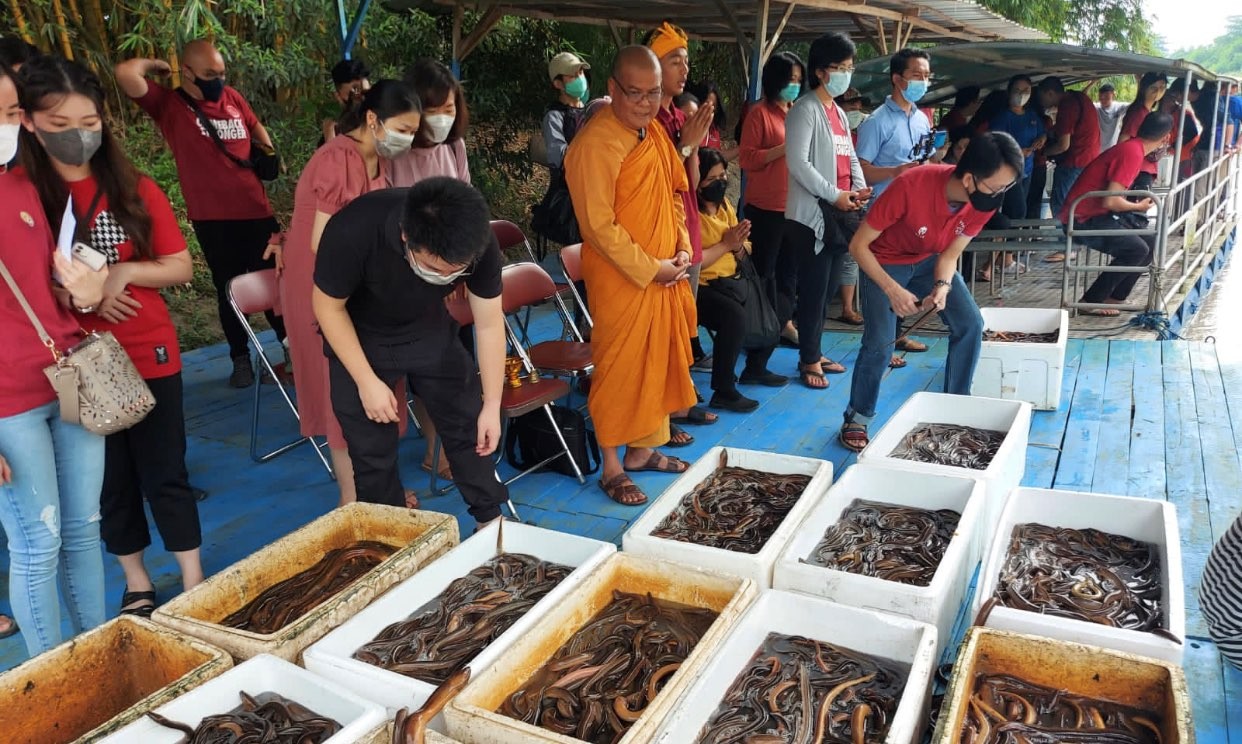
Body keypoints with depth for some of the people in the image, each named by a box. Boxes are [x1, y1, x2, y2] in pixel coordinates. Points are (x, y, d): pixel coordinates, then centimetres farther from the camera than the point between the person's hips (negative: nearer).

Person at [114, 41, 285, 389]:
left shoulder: (233, 98, 9)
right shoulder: (168, 104, -3)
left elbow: (256, 127, 27)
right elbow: (125, 74, -19)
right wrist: (156, 65, -1)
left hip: (257, 210, 3)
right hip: (213, 218, -3)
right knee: (228, 289, 9)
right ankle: (241, 359, 21)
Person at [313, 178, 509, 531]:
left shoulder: (480, 245, -30)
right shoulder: (352, 232, -37)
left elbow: (489, 323, -16)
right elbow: (328, 307, -19)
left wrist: (492, 405, -13)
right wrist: (367, 381, -19)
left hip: (431, 330, 2)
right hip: (359, 336, -2)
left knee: (468, 426, 5)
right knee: (371, 448, 1)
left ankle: (491, 518, 24)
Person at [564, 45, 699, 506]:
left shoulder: (656, 133, 9)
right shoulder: (596, 144, -18)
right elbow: (599, 225, -20)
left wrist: (682, 248, 4)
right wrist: (649, 269, -16)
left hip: (666, 275, 8)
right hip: (621, 280, -8)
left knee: (661, 362, 16)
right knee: (619, 371, 2)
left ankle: (643, 449, 33)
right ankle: (612, 469, 18)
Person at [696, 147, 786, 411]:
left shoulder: (724, 205, 12)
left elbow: (741, 257, 15)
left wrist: (739, 245, -8)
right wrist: (725, 244, -17)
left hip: (729, 281, 9)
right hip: (700, 287, -9)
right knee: (735, 315, -33)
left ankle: (755, 369, 21)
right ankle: (723, 391, -22)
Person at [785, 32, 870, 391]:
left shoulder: (840, 114, 20)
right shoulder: (805, 109, -7)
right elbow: (797, 162, -17)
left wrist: (861, 188, 2)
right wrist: (834, 195, -17)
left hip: (840, 212, 8)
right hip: (813, 213, -8)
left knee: (827, 289, 12)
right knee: (813, 290, -4)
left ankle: (815, 352, 23)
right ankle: (809, 361, 6)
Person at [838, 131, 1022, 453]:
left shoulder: (985, 200, -21)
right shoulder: (910, 187, -37)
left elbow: (950, 254, -8)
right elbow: (859, 245, -27)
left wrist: (942, 286, -29)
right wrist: (892, 289, -36)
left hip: (931, 261, 5)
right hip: (885, 263, -5)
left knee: (970, 324, -9)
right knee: (879, 343, -15)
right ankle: (857, 419, 6)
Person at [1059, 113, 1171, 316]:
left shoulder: (1132, 148, 11)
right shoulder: (1132, 153, -19)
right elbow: (1110, 201, -24)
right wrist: (1138, 207, -8)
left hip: (1097, 214, 10)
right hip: (1083, 220, -10)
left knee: (1150, 242, 8)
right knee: (1137, 249, -18)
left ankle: (1115, 297, 13)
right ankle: (1092, 301, -9)